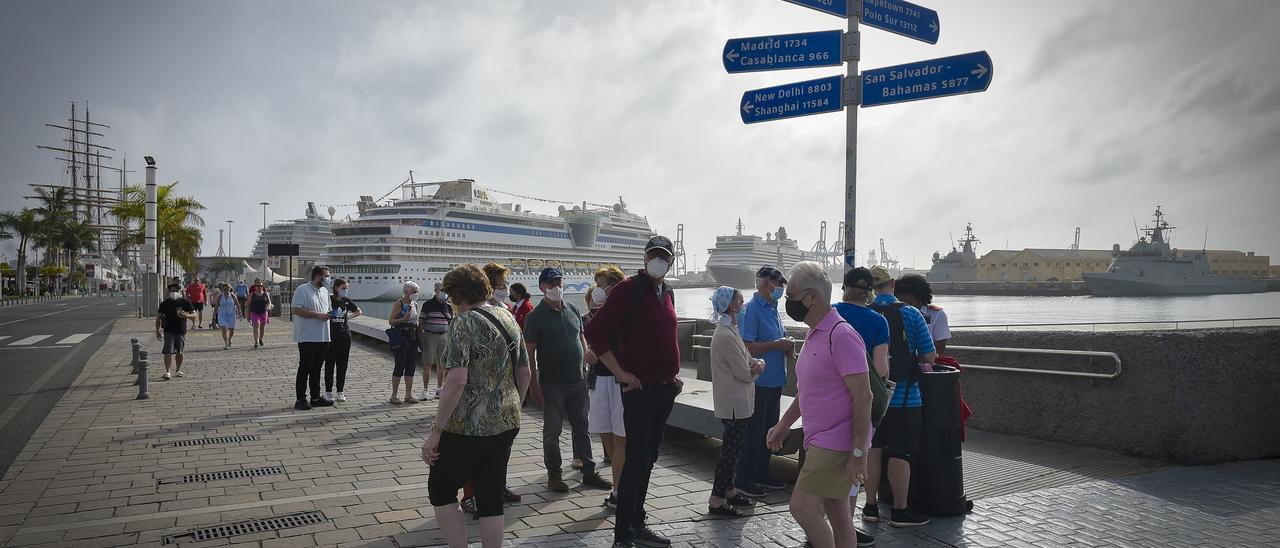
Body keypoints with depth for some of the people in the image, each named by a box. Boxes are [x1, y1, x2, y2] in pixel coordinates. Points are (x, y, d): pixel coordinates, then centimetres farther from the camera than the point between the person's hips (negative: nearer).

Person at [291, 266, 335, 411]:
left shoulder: (325, 291, 16)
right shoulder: (302, 290, -9)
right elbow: (297, 310, -17)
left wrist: (328, 314, 5)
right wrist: (317, 314, -20)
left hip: (323, 337, 8)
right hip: (307, 337, -7)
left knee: (316, 368, 14)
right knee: (305, 368, -2)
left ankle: (316, 397, 21)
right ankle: (300, 399, 4)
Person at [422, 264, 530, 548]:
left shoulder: (464, 324, -14)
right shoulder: (509, 318, 9)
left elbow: (457, 381, -23)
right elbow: (525, 373, 15)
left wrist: (435, 433, -18)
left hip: (470, 427, -7)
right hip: (507, 424, 7)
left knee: (440, 491, 12)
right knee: (491, 497, 13)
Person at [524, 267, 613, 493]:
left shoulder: (573, 310, 9)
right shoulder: (536, 316, -7)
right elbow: (530, 352, -8)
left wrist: (586, 352, 4)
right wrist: (534, 383, -12)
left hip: (577, 380, 5)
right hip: (552, 383, -5)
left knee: (582, 428, 12)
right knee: (552, 431, 6)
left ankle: (589, 472, 21)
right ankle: (554, 475, 18)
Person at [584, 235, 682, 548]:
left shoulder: (667, 293, 13)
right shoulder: (629, 289, -10)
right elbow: (595, 331, -16)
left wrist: (675, 373, 16)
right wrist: (620, 372, -16)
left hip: (666, 390, 7)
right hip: (640, 389, -7)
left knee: (648, 458, 14)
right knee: (637, 459, -6)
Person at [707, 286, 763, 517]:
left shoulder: (730, 331, 12)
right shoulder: (726, 336, -21)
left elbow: (746, 359, 14)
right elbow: (745, 374, -20)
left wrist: (757, 363, -8)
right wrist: (754, 369, 2)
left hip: (738, 402, 10)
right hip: (734, 403, -10)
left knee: (732, 448, 17)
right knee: (730, 449, -3)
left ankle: (728, 491, 28)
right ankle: (716, 500, 3)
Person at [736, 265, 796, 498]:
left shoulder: (773, 308, 14)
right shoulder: (752, 309, -15)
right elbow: (747, 347, -22)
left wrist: (788, 346, 2)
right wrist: (778, 344, -18)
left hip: (775, 380, 9)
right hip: (758, 381, -9)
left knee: (769, 429, 17)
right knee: (753, 431, -1)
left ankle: (761, 473, 29)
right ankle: (743, 479, 9)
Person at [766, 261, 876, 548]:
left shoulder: (841, 336, -19)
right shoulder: (814, 335, 12)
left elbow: (863, 397, -21)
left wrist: (858, 453, -21)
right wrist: (784, 424, 19)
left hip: (837, 443, -9)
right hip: (820, 441, 9)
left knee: (802, 506, -10)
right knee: (835, 511, 14)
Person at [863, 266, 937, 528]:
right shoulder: (910, 314, -7)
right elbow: (929, 356, -6)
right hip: (902, 394, -4)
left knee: (873, 450, 12)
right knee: (899, 454, 4)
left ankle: (871, 506, 20)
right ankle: (900, 511, 13)